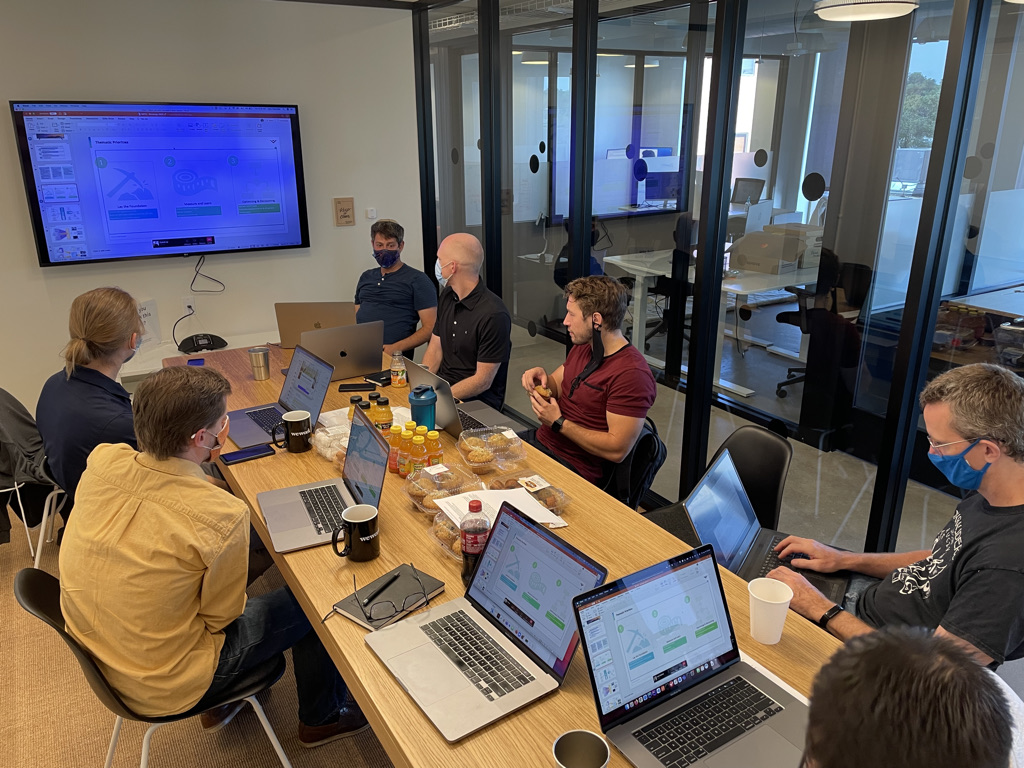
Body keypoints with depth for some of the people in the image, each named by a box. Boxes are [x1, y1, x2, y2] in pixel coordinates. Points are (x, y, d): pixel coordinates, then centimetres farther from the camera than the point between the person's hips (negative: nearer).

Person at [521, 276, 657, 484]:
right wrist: (542, 378, -4)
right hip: (541, 443, 8)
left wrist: (558, 423, -18)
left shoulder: (632, 374, -21)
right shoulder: (582, 348, 7)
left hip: (573, 467, -8)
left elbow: (617, 449, -23)